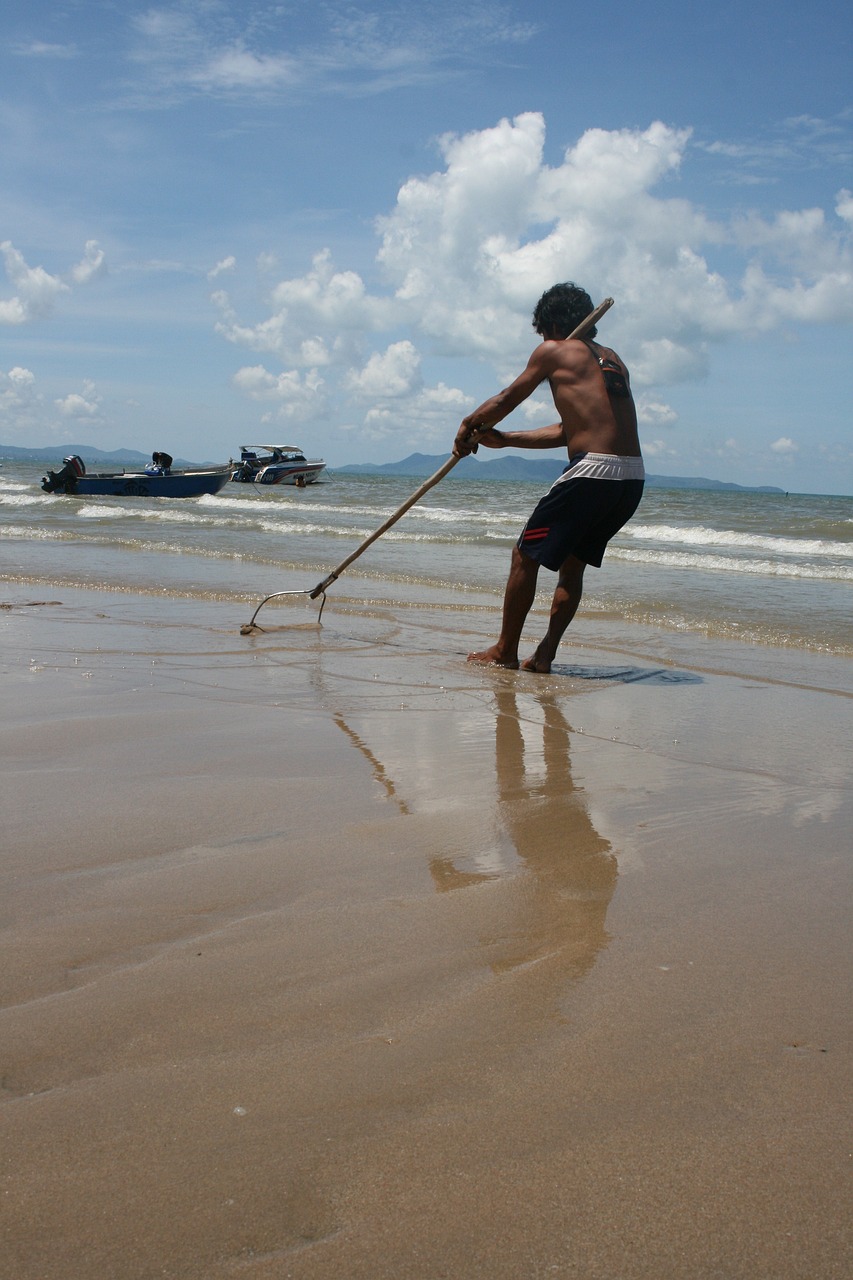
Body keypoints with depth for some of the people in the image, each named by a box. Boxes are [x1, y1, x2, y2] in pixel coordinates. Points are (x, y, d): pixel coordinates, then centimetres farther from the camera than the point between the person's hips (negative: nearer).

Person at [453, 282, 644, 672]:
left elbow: (506, 400, 15)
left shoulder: (554, 351, 5)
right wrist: (503, 439, 31)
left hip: (592, 471, -7)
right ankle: (544, 653, 14)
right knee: (572, 563, 20)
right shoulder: (612, 360, 24)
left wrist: (468, 425, 33)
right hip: (633, 478, 7)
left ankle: (505, 650, 14)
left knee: (526, 556, 7)